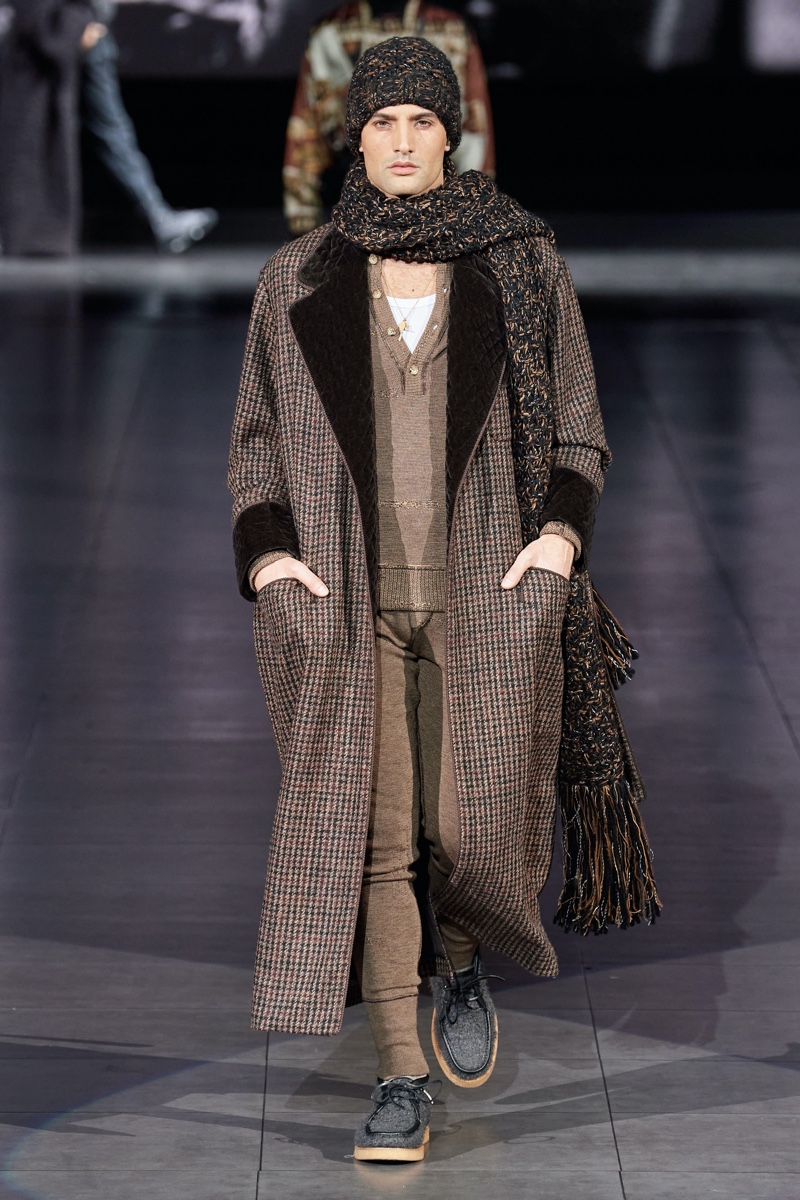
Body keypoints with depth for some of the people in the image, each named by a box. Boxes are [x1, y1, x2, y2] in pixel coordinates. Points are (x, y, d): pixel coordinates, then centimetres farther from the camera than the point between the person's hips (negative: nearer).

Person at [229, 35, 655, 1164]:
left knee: (473, 824, -5)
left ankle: (462, 966, 29)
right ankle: (403, 1079, 1)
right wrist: (270, 563, -6)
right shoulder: (300, 281, 5)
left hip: (488, 591, 0)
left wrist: (557, 539, -9)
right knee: (371, 828, -5)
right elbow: (257, 439, 10)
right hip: (353, 597, 1)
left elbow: (579, 425, 7)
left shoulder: (523, 265, 4)